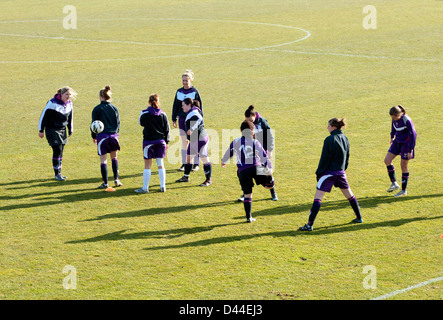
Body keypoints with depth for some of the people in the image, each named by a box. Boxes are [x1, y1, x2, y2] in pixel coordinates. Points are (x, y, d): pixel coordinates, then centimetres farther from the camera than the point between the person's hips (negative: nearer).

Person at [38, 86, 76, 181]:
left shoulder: (69, 103, 2)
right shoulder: (53, 103, -19)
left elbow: (70, 117, 16)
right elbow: (44, 116, -13)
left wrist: (70, 130, 20)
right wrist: (41, 130, -11)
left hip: (63, 130, 6)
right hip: (52, 130, -6)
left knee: (60, 152, 7)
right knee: (57, 150, -12)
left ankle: (59, 173, 17)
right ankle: (57, 174, -5)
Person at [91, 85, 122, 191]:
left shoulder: (97, 109, -4)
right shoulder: (114, 108, 6)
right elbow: (118, 123, 10)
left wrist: (94, 136, 11)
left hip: (102, 136, -3)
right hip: (113, 135, 3)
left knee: (103, 160, 0)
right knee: (114, 158, 19)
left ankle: (105, 183, 0)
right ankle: (116, 179, 14)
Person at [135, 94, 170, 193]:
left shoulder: (145, 113, -9)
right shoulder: (162, 114, 1)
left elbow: (141, 123, 11)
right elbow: (167, 130, 5)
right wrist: (166, 142, 14)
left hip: (149, 141, -3)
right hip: (160, 141, 3)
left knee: (147, 166, 2)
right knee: (160, 164, 11)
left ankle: (145, 188, 3)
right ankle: (163, 186, 11)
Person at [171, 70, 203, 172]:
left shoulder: (195, 91, -5)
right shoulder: (179, 92, 6)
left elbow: (199, 106, -3)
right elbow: (175, 106, 12)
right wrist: (174, 119, 10)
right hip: (182, 119, 4)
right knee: (184, 141, 6)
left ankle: (196, 164, 8)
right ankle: (184, 164, 12)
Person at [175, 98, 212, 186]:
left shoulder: (194, 112, -14)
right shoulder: (189, 113, 16)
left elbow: (199, 119, -32)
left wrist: (192, 129, -35)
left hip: (200, 139, -11)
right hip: (193, 140, 11)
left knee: (205, 159, -4)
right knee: (188, 158, 17)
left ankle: (208, 180, 1)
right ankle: (186, 177, 31)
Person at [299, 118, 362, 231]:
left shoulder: (330, 140, -15)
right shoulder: (345, 139, 7)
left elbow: (324, 158, -13)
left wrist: (319, 173, -6)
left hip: (329, 172, -7)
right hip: (341, 173, 7)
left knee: (318, 197, -7)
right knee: (349, 195, 22)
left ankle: (309, 225, -13)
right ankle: (359, 218, 31)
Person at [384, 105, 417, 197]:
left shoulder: (407, 121, -27)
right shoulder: (395, 118, -7)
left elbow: (413, 135, -22)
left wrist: (410, 151, -20)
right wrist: (392, 136, 27)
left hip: (406, 143, -7)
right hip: (398, 142, 7)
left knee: (403, 165, 0)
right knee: (387, 160, 0)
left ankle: (404, 190, 12)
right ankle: (394, 183, 11)